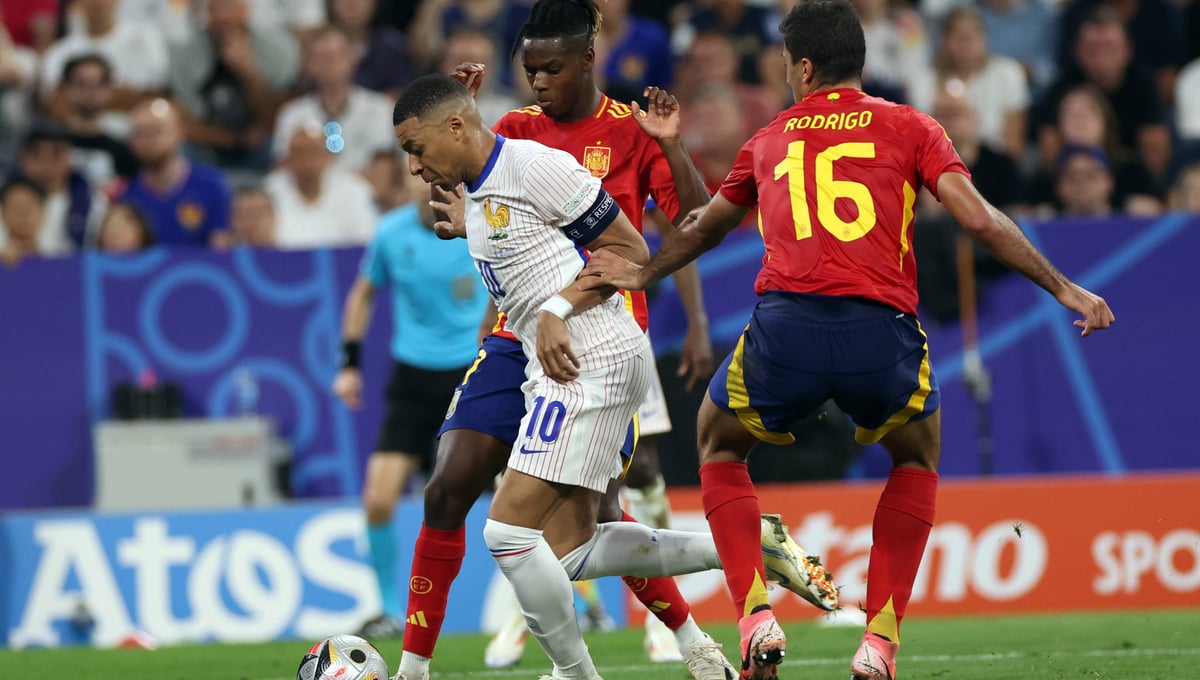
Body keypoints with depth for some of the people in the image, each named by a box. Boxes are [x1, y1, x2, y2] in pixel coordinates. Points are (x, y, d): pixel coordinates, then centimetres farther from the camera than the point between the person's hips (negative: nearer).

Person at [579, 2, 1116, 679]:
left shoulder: (769, 141, 22)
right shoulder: (909, 128, 15)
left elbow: (703, 230, 38)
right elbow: (980, 220, 3)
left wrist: (641, 274, 56)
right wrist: (1063, 288, 10)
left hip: (786, 327, 0)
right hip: (882, 332, 0)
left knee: (719, 446, 30)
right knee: (918, 458, 30)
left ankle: (756, 618, 10)